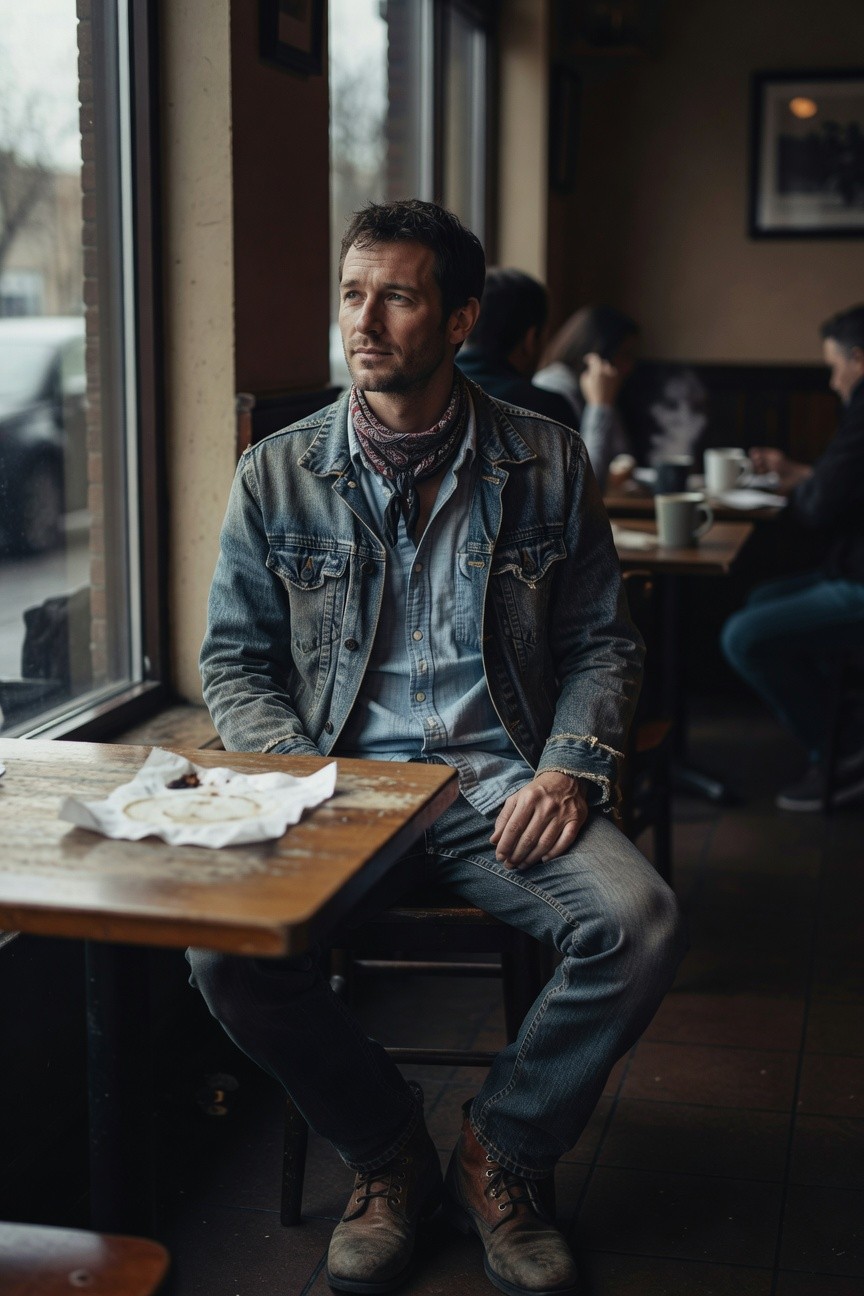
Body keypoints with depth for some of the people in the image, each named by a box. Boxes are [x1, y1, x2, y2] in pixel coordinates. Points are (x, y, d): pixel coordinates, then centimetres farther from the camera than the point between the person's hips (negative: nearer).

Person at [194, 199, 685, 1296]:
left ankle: (498, 1155, 2)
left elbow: (601, 643, 11)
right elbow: (234, 661, 9)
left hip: (504, 787, 0)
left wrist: (571, 767, -8)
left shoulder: (547, 465, 7)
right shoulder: (277, 476, 6)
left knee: (639, 924, -27)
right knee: (226, 949, -27)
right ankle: (387, 1153, 4)